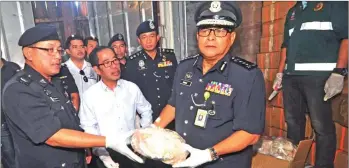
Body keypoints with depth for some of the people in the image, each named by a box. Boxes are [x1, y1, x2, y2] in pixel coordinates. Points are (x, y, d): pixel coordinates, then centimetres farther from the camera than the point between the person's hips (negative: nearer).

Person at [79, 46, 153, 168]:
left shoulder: (132, 88, -5)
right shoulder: (90, 95, -10)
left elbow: (146, 111, 8)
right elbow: (88, 127, -6)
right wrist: (102, 154, -12)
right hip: (108, 154, -2)